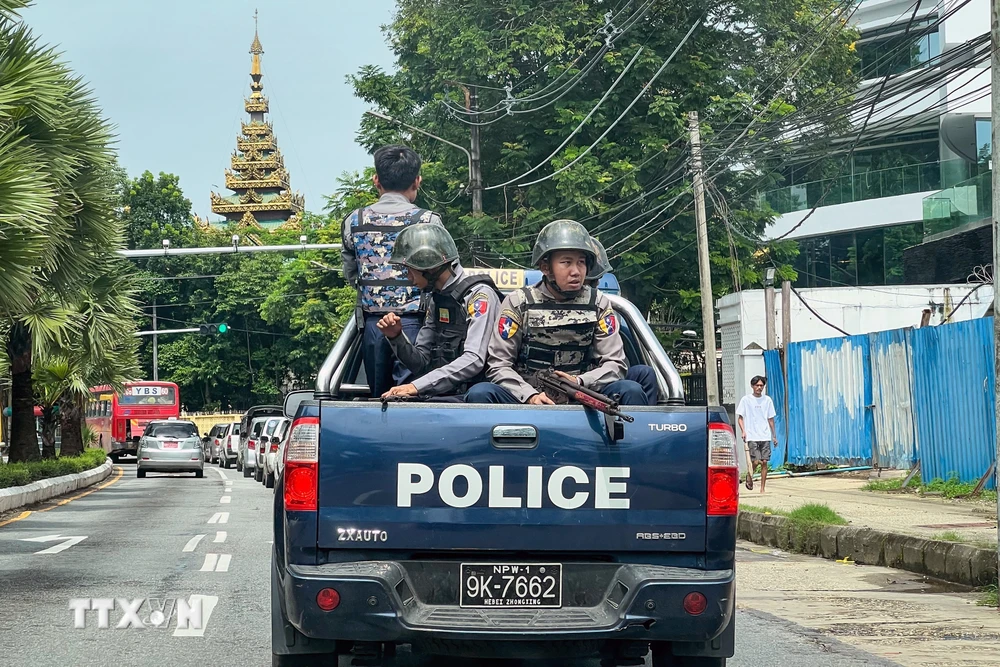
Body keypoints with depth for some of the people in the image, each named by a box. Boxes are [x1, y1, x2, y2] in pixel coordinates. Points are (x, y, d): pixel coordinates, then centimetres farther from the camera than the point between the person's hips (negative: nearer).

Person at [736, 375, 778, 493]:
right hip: (752, 436, -3)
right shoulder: (746, 400, 1)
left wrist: (774, 436, 13)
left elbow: (771, 419, 14)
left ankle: (762, 489, 6)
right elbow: (740, 418, 3)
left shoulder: (767, 400, 9)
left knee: (764, 462, -1)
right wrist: (743, 431, -12)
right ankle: (749, 476, 19)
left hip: (765, 436, 3)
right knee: (756, 461, -12)